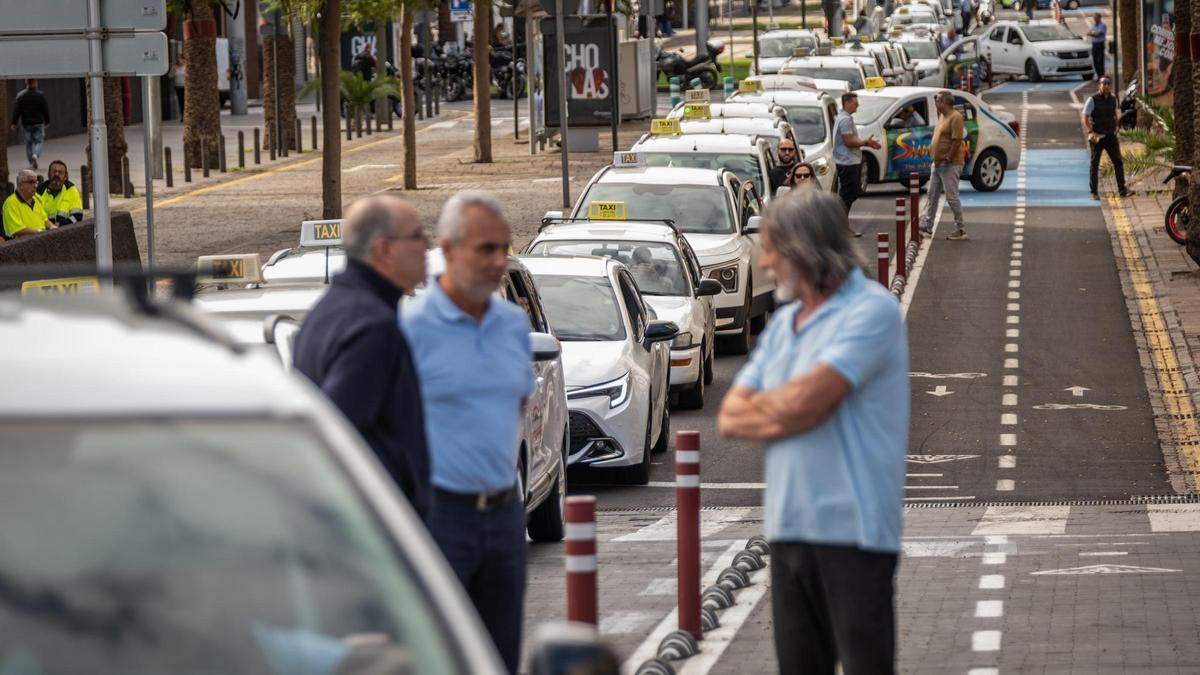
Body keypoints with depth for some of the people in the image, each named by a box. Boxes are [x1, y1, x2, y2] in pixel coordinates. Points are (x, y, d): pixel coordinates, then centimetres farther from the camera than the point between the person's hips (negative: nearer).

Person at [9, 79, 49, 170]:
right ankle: (35, 155, -25)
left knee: (28, 143, 12)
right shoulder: (40, 94, -5)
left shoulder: (20, 95, -3)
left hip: (26, 124, 1)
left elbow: (16, 110, -4)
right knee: (39, 141, 3)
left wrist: (14, 124, 0)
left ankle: (31, 163, 13)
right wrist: (47, 122, 10)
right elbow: (45, 109, -1)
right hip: (38, 123, -1)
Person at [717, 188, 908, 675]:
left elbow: (802, 400, -19)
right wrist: (786, 412, -7)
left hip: (852, 528, -7)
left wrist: (758, 404, 1)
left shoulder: (871, 310, -8)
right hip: (788, 527, 8)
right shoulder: (783, 322, 16)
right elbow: (730, 418, 11)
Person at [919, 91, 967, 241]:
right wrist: (934, 157, 16)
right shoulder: (942, 116, 13)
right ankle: (927, 224, 24)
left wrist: (948, 158, -19)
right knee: (932, 195, 15)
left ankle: (960, 230, -1)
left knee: (952, 197, -6)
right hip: (937, 163, 10)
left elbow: (957, 141, -22)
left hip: (950, 165, -10)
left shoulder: (955, 117, -17)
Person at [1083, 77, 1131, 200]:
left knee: (1118, 162, -3)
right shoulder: (1092, 100, -9)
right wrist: (1091, 132, -22)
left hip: (1110, 135, 4)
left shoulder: (1113, 99, 7)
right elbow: (1085, 118, -10)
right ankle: (1094, 192, 10)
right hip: (1097, 137, -4)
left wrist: (1115, 128, 12)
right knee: (1094, 164, 2)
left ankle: (1122, 190, -3)